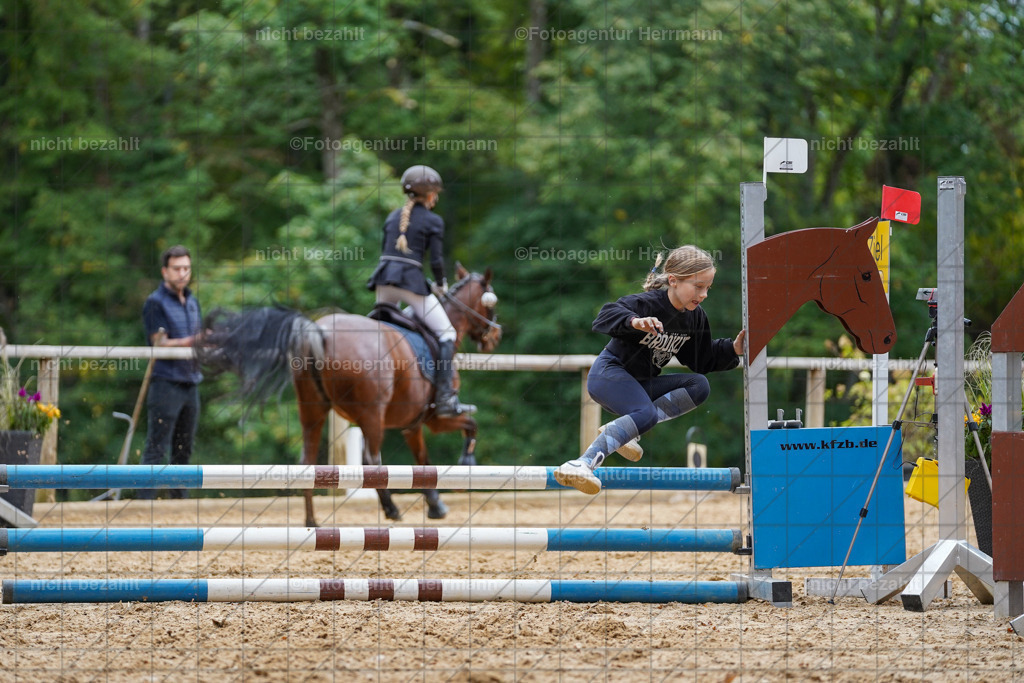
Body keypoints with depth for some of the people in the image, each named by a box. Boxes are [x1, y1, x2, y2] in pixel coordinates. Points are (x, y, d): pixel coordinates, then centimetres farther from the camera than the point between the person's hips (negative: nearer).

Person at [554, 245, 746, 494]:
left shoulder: (695, 317, 3)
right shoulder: (649, 304, -21)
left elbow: (701, 361, 13)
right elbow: (607, 316, -35)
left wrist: (733, 349, -2)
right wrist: (634, 322, -55)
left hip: (640, 383, 9)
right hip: (609, 373, -9)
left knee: (699, 386, -5)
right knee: (647, 413, -34)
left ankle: (622, 431, -15)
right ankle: (581, 465, -46)